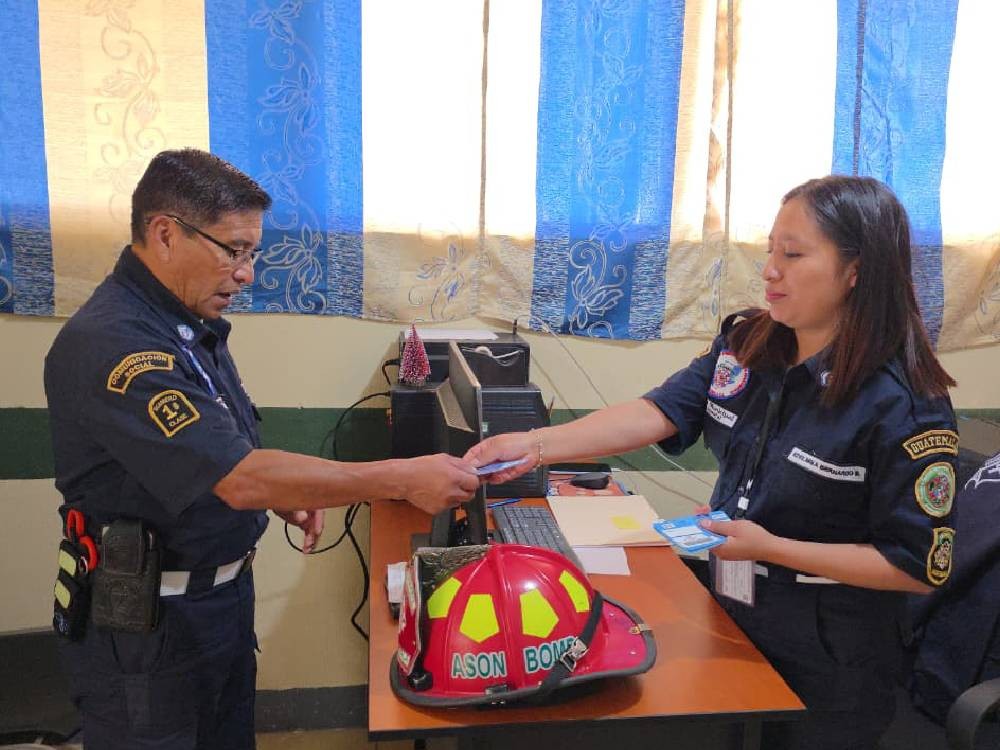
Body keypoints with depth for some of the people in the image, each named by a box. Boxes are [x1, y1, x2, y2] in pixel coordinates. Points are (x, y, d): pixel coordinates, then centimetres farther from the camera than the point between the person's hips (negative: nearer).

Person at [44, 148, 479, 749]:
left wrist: (287, 496, -1)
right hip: (147, 624, -8)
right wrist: (406, 480, -30)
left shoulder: (194, 326, 6)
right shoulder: (111, 343, -27)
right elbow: (240, 478, -33)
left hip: (224, 590, 9)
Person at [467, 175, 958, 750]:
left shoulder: (906, 406, -23)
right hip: (731, 628, 6)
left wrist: (773, 548, -24)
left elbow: (921, 566, -19)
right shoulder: (745, 347, -5)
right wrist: (538, 445, -24)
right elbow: (656, 414, -12)